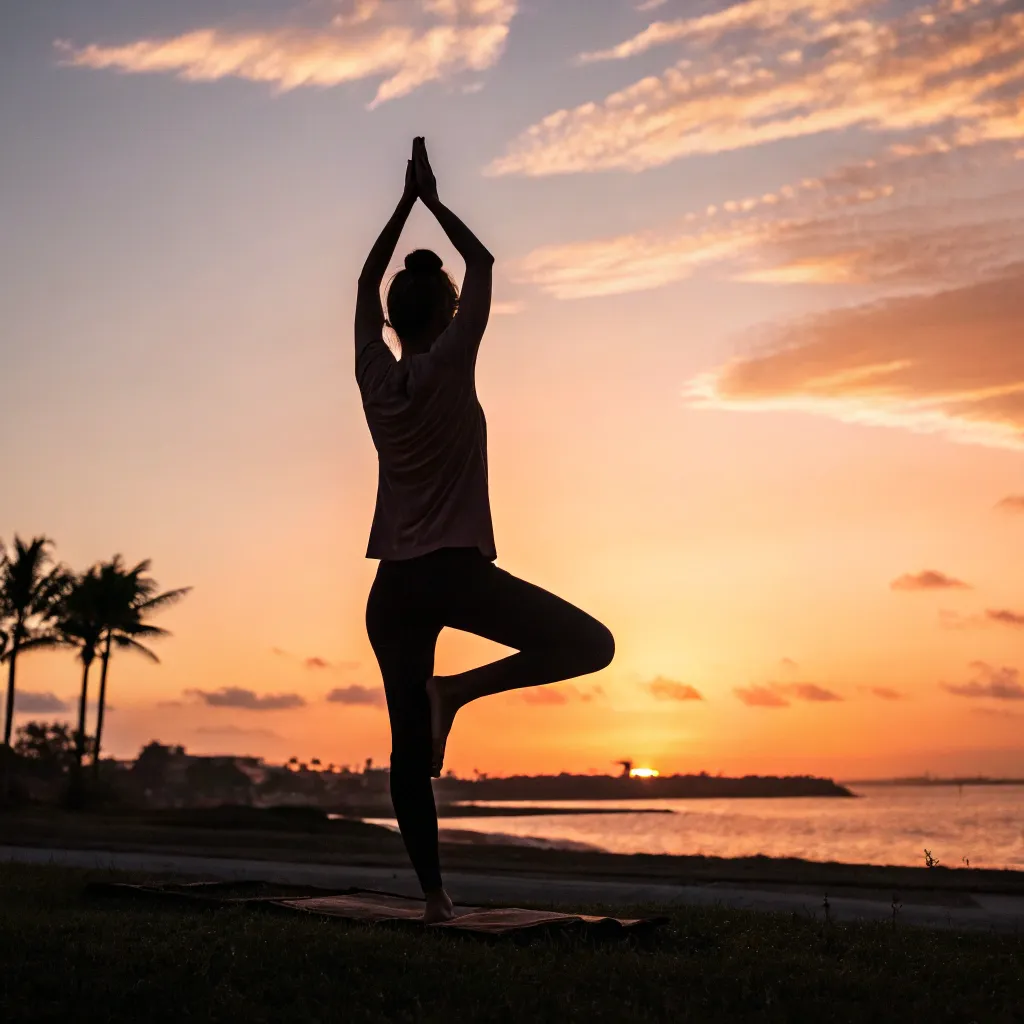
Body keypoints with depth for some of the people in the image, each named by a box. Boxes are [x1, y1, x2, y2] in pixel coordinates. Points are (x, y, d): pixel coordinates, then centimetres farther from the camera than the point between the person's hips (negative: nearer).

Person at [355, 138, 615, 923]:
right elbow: (484, 264, 9)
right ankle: (458, 688, -12)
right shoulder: (449, 365, -3)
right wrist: (433, 200, 19)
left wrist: (407, 202, 26)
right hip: (455, 570, -6)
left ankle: (434, 894, 4)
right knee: (590, 643, -1)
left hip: (393, 585, 6)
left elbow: (368, 281, 23)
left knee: (409, 747, 6)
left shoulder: (375, 375, 8)